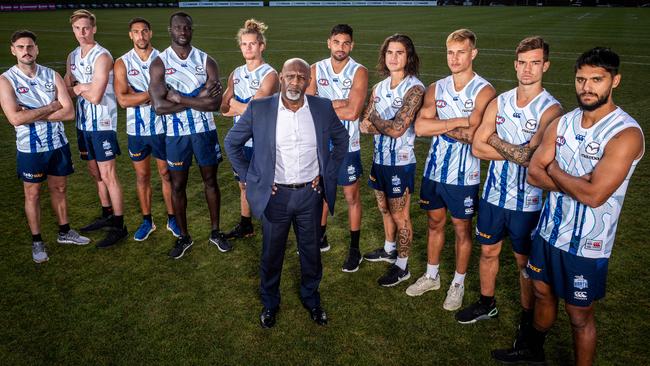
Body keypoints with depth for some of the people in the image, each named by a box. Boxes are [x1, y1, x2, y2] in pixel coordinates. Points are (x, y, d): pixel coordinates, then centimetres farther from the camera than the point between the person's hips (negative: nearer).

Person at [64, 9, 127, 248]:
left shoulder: (102, 57, -14)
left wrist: (78, 89, -2)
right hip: (83, 123, 8)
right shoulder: (72, 57, 11)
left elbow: (95, 96, -21)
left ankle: (119, 226, 3)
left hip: (102, 124, -8)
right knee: (95, 173, 16)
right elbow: (67, 89, 15)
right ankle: (107, 215, 31)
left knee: (108, 175, -5)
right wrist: (83, 88, -6)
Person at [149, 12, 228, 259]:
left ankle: (215, 232, 29)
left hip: (205, 131, 1)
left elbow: (215, 103, -14)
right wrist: (198, 99, -18)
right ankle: (184, 237, 26)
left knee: (210, 181, 11)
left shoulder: (206, 62, -2)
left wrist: (179, 98, -17)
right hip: (176, 134, -1)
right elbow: (159, 106, -17)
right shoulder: (159, 63, -5)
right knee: (177, 185, 9)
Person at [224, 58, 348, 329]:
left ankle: (311, 298, 41)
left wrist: (327, 173, 4)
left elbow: (341, 139, 12)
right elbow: (232, 143, 2)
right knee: (271, 253, 14)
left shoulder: (323, 108, -5)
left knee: (311, 250, 16)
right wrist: (249, 178, -2)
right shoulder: (258, 109, -9)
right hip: (275, 195, -1)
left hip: (310, 193, 1)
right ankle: (269, 303, 38)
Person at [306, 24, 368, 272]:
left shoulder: (359, 72, -11)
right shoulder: (316, 70, -1)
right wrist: (337, 104, -20)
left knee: (352, 197, 7)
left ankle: (355, 250, 22)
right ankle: (321, 238, 39)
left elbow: (352, 112, -23)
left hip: (347, 145, -4)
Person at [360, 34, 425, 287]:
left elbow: (397, 129, -23)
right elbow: (365, 126, -1)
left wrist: (374, 119, -7)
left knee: (400, 217, 6)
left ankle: (402, 266, 22)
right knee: (385, 210, 22)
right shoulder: (380, 87, 6)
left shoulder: (414, 89, -16)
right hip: (380, 159, 7)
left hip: (400, 162, -7)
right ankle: (389, 250, 44)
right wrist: (387, 125, -19)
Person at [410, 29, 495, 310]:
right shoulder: (436, 88, 3)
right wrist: (459, 122, -20)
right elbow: (420, 127, -11)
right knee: (434, 223, 18)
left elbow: (473, 135, -24)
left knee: (462, 229, 11)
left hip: (464, 175, -4)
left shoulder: (484, 91, -12)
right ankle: (431, 276, 37)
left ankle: (458, 283, 30)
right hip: (434, 169, 5)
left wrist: (438, 125, -13)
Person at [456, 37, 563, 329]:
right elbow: (477, 147, -5)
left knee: (525, 261, 12)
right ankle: (487, 304, 39)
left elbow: (532, 159, -24)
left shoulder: (551, 109, -13)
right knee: (488, 251, 17)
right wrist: (517, 152, -15)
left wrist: (496, 141, -12)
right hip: (494, 194, 4)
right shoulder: (499, 102, 2)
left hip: (528, 201, -4)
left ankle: (528, 315, 34)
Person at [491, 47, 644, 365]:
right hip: (550, 229, 6)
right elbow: (534, 173, -3)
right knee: (543, 292, 24)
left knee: (579, 315, 10)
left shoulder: (626, 133, -19)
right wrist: (574, 182, -19)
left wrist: (554, 170, -12)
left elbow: (594, 195, -27)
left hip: (586, 243, -6)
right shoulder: (562, 123, 1)